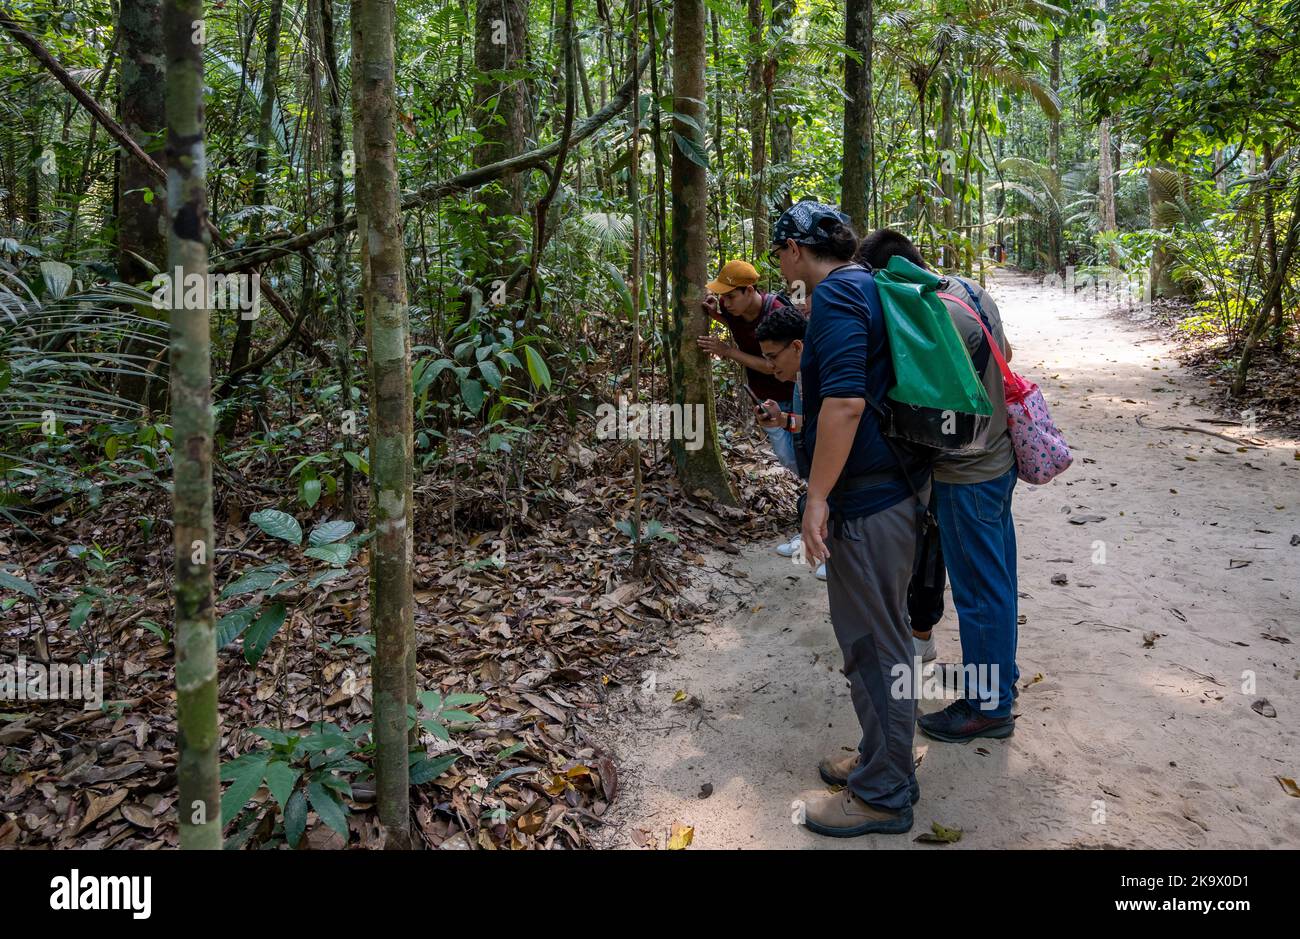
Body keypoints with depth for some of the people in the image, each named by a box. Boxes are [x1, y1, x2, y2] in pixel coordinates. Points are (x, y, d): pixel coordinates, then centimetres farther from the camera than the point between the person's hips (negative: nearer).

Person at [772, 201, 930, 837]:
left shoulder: (836, 294, -16)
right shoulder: (866, 287, 16)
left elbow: (845, 401, -27)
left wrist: (818, 496, -22)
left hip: (868, 498, -10)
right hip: (897, 483, 10)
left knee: (872, 643, 0)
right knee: (878, 635, 19)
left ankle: (883, 795, 14)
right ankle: (883, 762, 33)